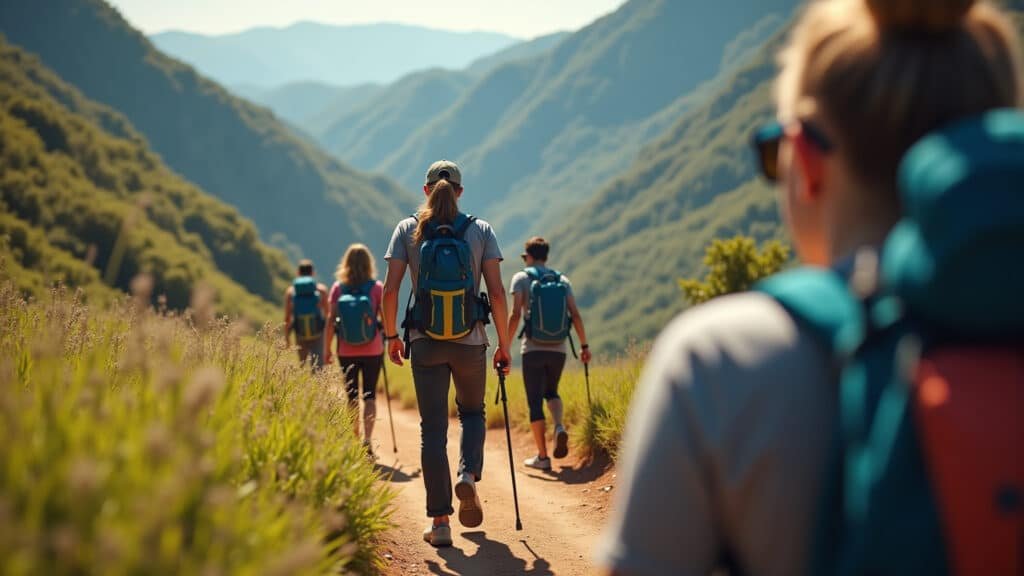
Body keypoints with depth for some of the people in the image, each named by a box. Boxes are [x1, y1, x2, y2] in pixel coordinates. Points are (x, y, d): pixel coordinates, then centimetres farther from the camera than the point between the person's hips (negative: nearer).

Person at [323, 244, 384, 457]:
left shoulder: (338, 288, -3)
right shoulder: (377, 288, -6)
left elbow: (331, 321, -2)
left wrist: (327, 348, 6)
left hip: (347, 352, 1)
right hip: (372, 350, -1)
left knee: (352, 396, 13)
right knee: (369, 395, 4)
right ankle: (367, 439, -13)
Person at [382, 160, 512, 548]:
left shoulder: (408, 230, 0)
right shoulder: (481, 231, -1)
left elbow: (390, 290, -5)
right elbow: (497, 291, -6)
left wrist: (391, 335, 9)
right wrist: (504, 344, 2)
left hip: (425, 344, 0)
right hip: (470, 342, 0)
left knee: (433, 429, 6)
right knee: (472, 412, 25)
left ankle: (440, 522, 3)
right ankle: (468, 475, -2)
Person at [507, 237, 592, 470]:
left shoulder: (522, 278, 0)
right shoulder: (562, 280, 10)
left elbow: (516, 315, -9)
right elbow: (576, 315, 3)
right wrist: (584, 346, 9)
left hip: (533, 349, -4)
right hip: (558, 349, 4)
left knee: (535, 401, 3)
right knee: (551, 392, 24)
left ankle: (542, 457, 2)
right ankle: (559, 428, -5)